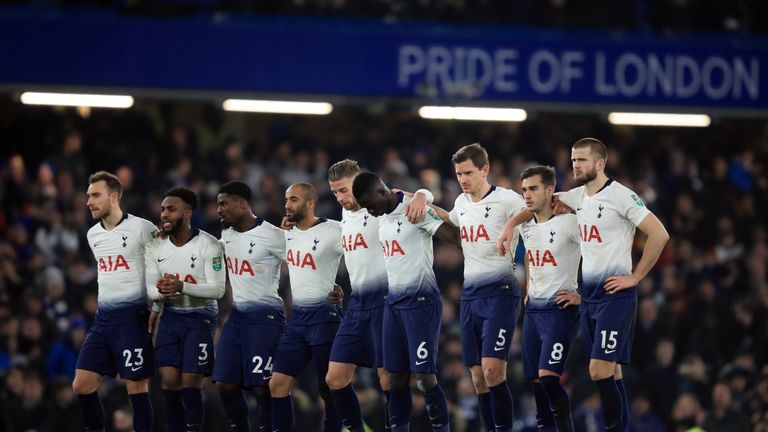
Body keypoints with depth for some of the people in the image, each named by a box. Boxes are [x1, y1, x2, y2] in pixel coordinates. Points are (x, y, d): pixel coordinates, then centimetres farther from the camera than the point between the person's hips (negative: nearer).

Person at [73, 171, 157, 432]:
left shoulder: (142, 229, -9)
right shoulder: (93, 234, 12)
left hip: (133, 318, -7)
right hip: (103, 318, 7)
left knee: (136, 386, -5)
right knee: (82, 384, 1)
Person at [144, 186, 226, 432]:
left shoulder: (208, 245, -14)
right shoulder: (155, 249, 1)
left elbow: (218, 290, -18)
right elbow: (149, 289, 1)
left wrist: (182, 287, -33)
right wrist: (161, 292, -24)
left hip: (200, 318, -4)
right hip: (171, 317, 4)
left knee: (191, 384, -8)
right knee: (169, 382, 0)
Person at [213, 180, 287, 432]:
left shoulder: (272, 236, -11)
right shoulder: (226, 236, 11)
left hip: (264, 316, -7)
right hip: (235, 316, 7)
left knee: (263, 387, -7)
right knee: (225, 384, 3)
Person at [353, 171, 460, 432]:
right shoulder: (382, 218, 13)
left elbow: (456, 237, -16)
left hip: (420, 300, -8)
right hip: (393, 301, 8)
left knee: (424, 376, -10)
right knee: (396, 377, 6)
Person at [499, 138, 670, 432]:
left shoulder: (621, 196, -12)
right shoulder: (577, 197, 10)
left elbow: (659, 234, -15)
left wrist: (634, 277, -12)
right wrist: (511, 224, 12)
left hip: (615, 294, -8)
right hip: (588, 294, 8)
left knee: (600, 371, -15)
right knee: (610, 372, 9)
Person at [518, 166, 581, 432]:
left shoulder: (568, 223, -14)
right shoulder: (526, 227, 9)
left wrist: (582, 295, -14)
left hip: (559, 309, -8)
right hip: (532, 309, 8)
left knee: (548, 376, -18)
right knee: (535, 380, 8)